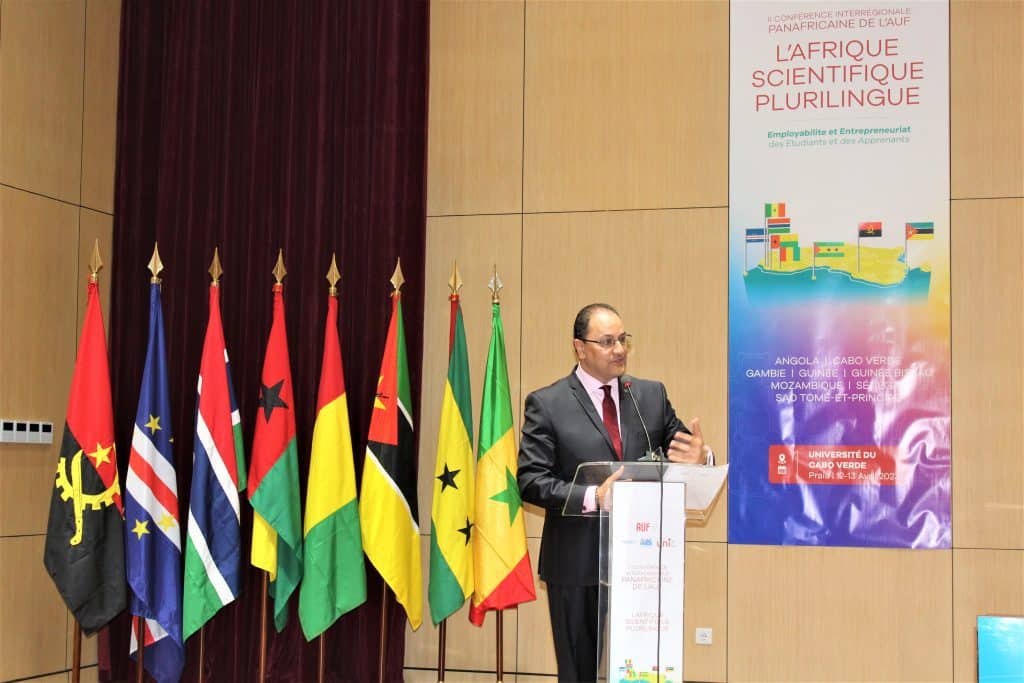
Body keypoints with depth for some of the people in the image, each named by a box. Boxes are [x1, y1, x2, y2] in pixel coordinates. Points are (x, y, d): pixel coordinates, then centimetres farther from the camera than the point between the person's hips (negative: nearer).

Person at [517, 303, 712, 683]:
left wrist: (699, 459, -17)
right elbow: (530, 481, -10)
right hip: (577, 561, -3)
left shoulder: (652, 395, 9)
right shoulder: (547, 404, -3)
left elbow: (680, 454, 8)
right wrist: (591, 497, -24)